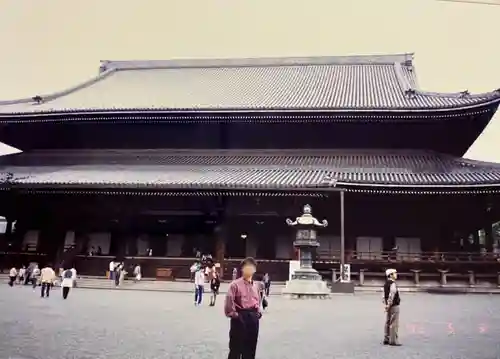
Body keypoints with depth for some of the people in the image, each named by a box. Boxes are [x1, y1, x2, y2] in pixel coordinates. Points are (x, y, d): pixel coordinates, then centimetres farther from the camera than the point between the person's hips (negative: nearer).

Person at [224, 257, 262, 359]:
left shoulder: (255, 286, 10)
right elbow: (229, 301, -14)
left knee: (250, 348, 13)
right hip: (240, 318, -6)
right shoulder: (235, 284, -9)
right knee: (236, 347, 0)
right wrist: (233, 314, -13)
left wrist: (258, 312, 11)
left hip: (253, 318, 6)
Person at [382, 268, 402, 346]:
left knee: (388, 323, 13)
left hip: (388, 306, 9)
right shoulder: (393, 284, -17)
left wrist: (385, 304, 15)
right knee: (394, 324, -4)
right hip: (394, 306, -9)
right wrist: (389, 305, -14)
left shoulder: (386, 284, 11)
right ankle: (393, 341, -2)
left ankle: (386, 340, 18)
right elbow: (391, 295, -22)